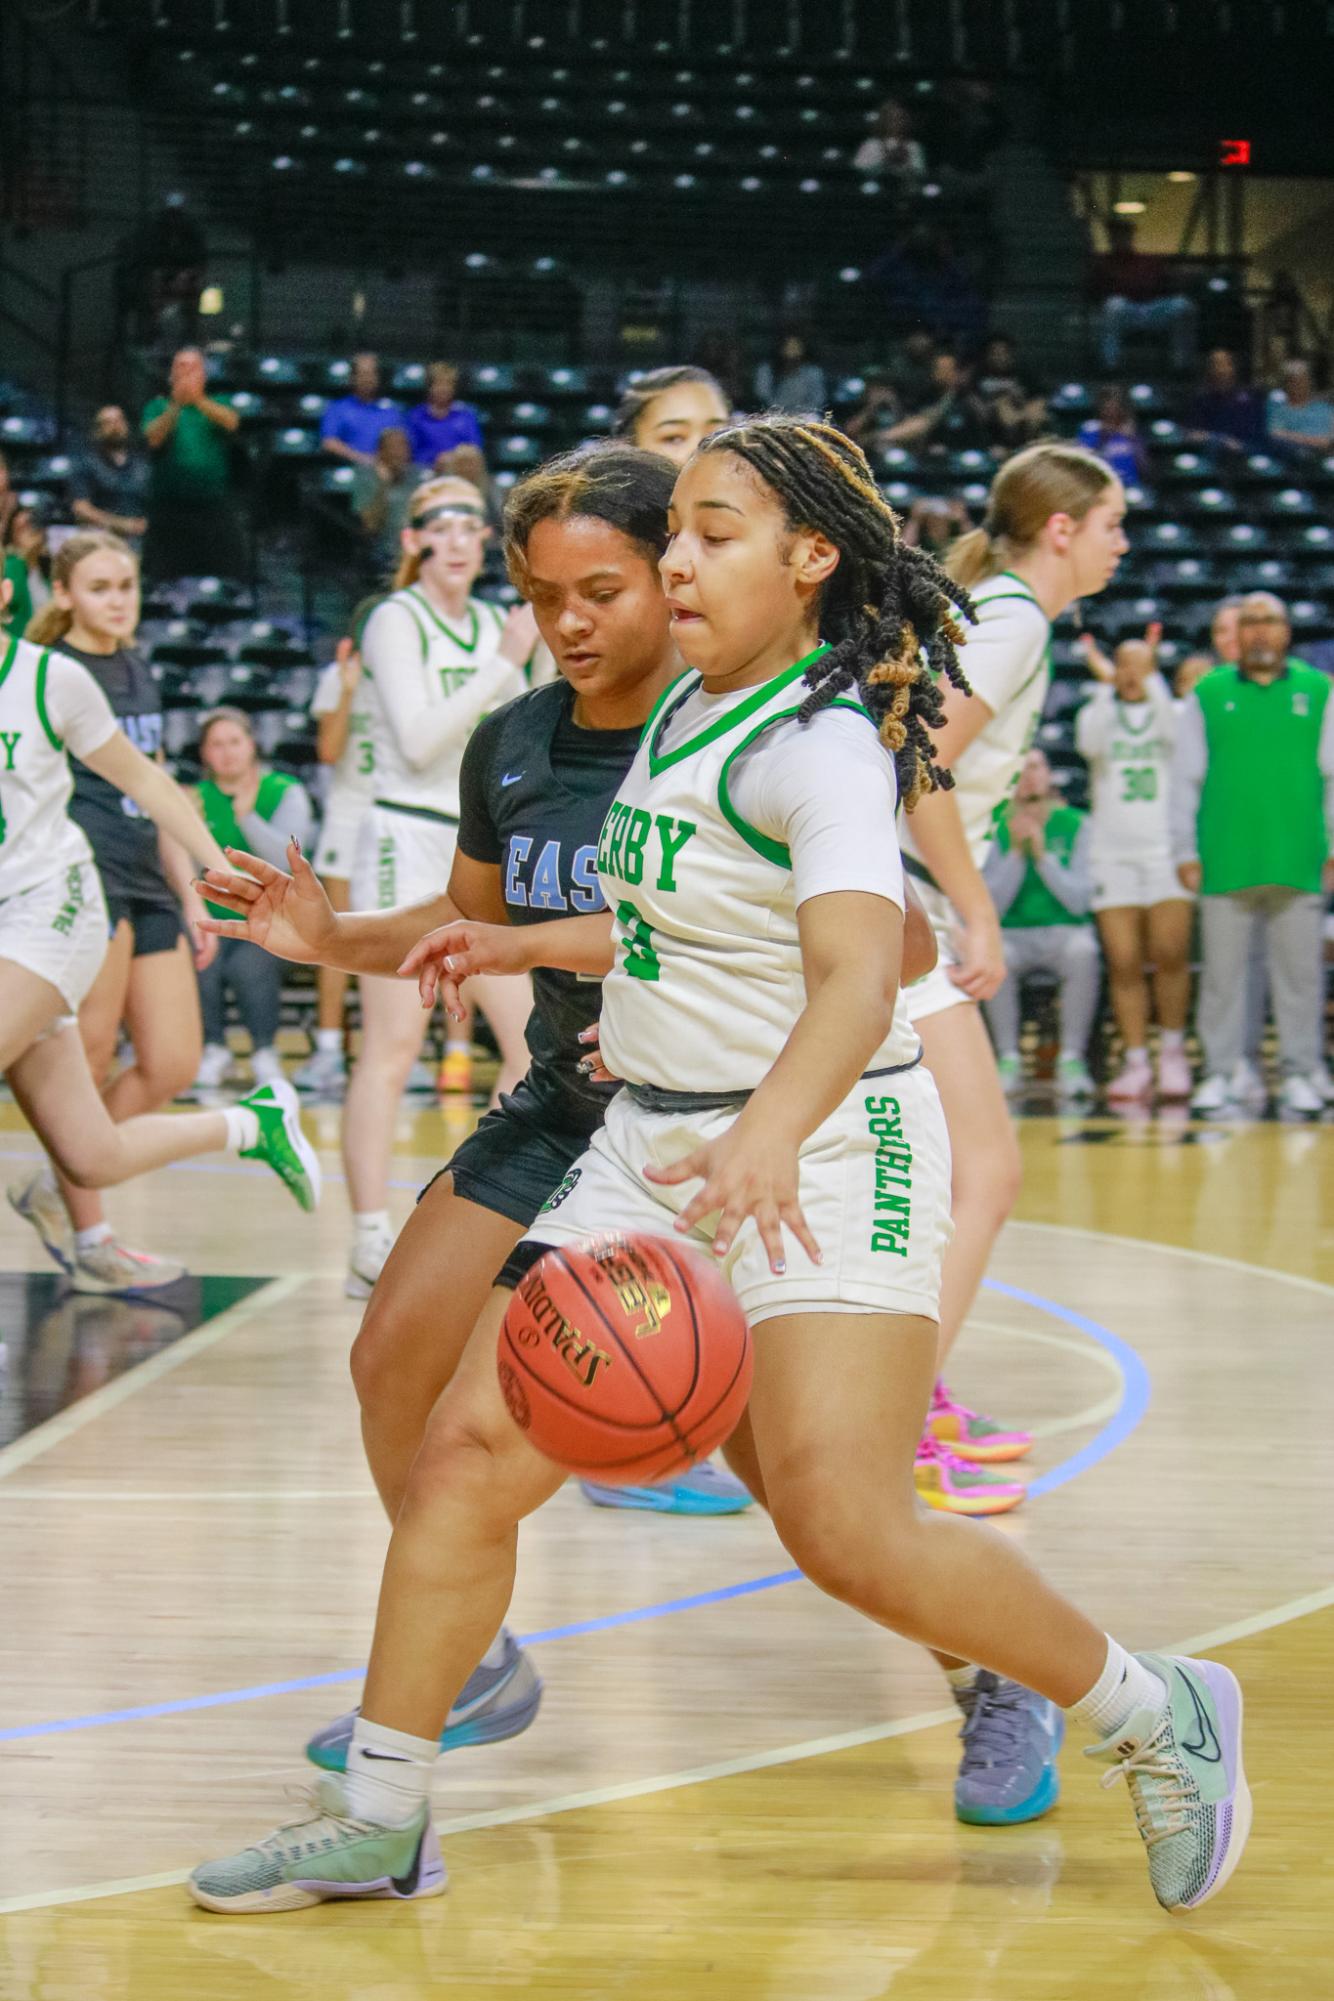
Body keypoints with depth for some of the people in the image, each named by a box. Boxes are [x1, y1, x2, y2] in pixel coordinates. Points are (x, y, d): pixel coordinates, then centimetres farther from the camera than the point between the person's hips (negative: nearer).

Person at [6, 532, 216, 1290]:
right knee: (87, 1064, -4)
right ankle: (89, 1240, 8)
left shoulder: (140, 672, 17)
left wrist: (190, 894, 21)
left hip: (146, 885, 8)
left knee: (173, 1066, 5)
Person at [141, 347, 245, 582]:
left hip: (215, 507, 1)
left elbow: (231, 423, -8)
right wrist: (176, 405, -21)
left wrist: (198, 400, -24)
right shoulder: (158, 407, 13)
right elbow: (154, 438, -6)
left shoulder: (218, 405, 15)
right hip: (170, 507, -1)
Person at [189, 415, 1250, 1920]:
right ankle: (376, 1822, 10)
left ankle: (1156, 1716, 3)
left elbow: (856, 974, -33)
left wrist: (769, 1134, -50)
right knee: (469, 1450, -1)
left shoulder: (824, 745, -16)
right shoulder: (683, 708, 11)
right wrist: (516, 947, 35)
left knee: (845, 1528, -19)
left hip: (822, 1154, -8)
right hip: (655, 1146, 8)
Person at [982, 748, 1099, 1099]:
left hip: (1064, 933, 0)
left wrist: (1042, 854, -16)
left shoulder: (1076, 824, 0)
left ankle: (1072, 1059, -24)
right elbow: (993, 906, -5)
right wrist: (1016, 851, -14)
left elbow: (1079, 902, -7)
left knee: (1082, 951, -36)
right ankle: (1008, 1058, -20)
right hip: (1013, 935, 1)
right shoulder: (998, 830, 2)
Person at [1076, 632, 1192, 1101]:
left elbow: (1177, 735, -14)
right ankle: (1135, 1062, 0)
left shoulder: (1173, 710, 10)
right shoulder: (1097, 711, 12)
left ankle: (1172, 1050, 5)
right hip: (1112, 852, 1)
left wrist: (1151, 679, -21)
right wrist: (1105, 684, -16)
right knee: (1123, 964, -5)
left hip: (1167, 850, -1)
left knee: (1170, 955, -12)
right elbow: (1090, 745, -10)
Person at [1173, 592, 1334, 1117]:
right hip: (1224, 861, 0)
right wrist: (1184, 851, 4)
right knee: (1222, 971, 3)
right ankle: (1218, 1073, 9)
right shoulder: (1207, 695, 8)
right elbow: (1185, 778, 10)